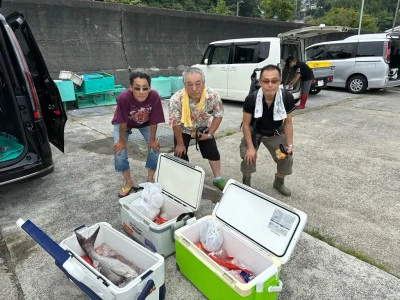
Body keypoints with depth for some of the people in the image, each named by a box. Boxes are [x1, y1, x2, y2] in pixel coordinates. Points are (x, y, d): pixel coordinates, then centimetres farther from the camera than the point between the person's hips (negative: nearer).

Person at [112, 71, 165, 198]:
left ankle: (150, 179, 17)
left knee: (155, 148, -8)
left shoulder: (154, 96, -37)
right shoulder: (123, 97, -41)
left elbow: (153, 121, -23)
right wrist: (121, 141, -14)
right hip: (124, 123, -1)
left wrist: (152, 139, -12)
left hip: (145, 123, 1)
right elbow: (123, 122, -27)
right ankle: (129, 182, 15)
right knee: (119, 152, -9)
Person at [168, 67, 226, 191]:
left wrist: (210, 134, -14)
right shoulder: (176, 99, -38)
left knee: (213, 152, 7)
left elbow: (218, 115, -13)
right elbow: (175, 124, -23)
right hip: (183, 129, -2)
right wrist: (180, 143, -13)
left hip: (203, 128, 2)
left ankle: (218, 179, 29)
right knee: (180, 155, -3)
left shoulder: (213, 96, -32)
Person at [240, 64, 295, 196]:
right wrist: (250, 147, -20)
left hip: (275, 133, 2)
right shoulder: (251, 99, -31)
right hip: (254, 132, -2)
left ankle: (279, 182, 31)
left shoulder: (287, 98, -26)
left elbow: (288, 123, -10)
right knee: (248, 157, -15)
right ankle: (246, 182, 17)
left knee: (287, 158, 2)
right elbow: (246, 124, -19)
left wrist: (289, 144, -12)